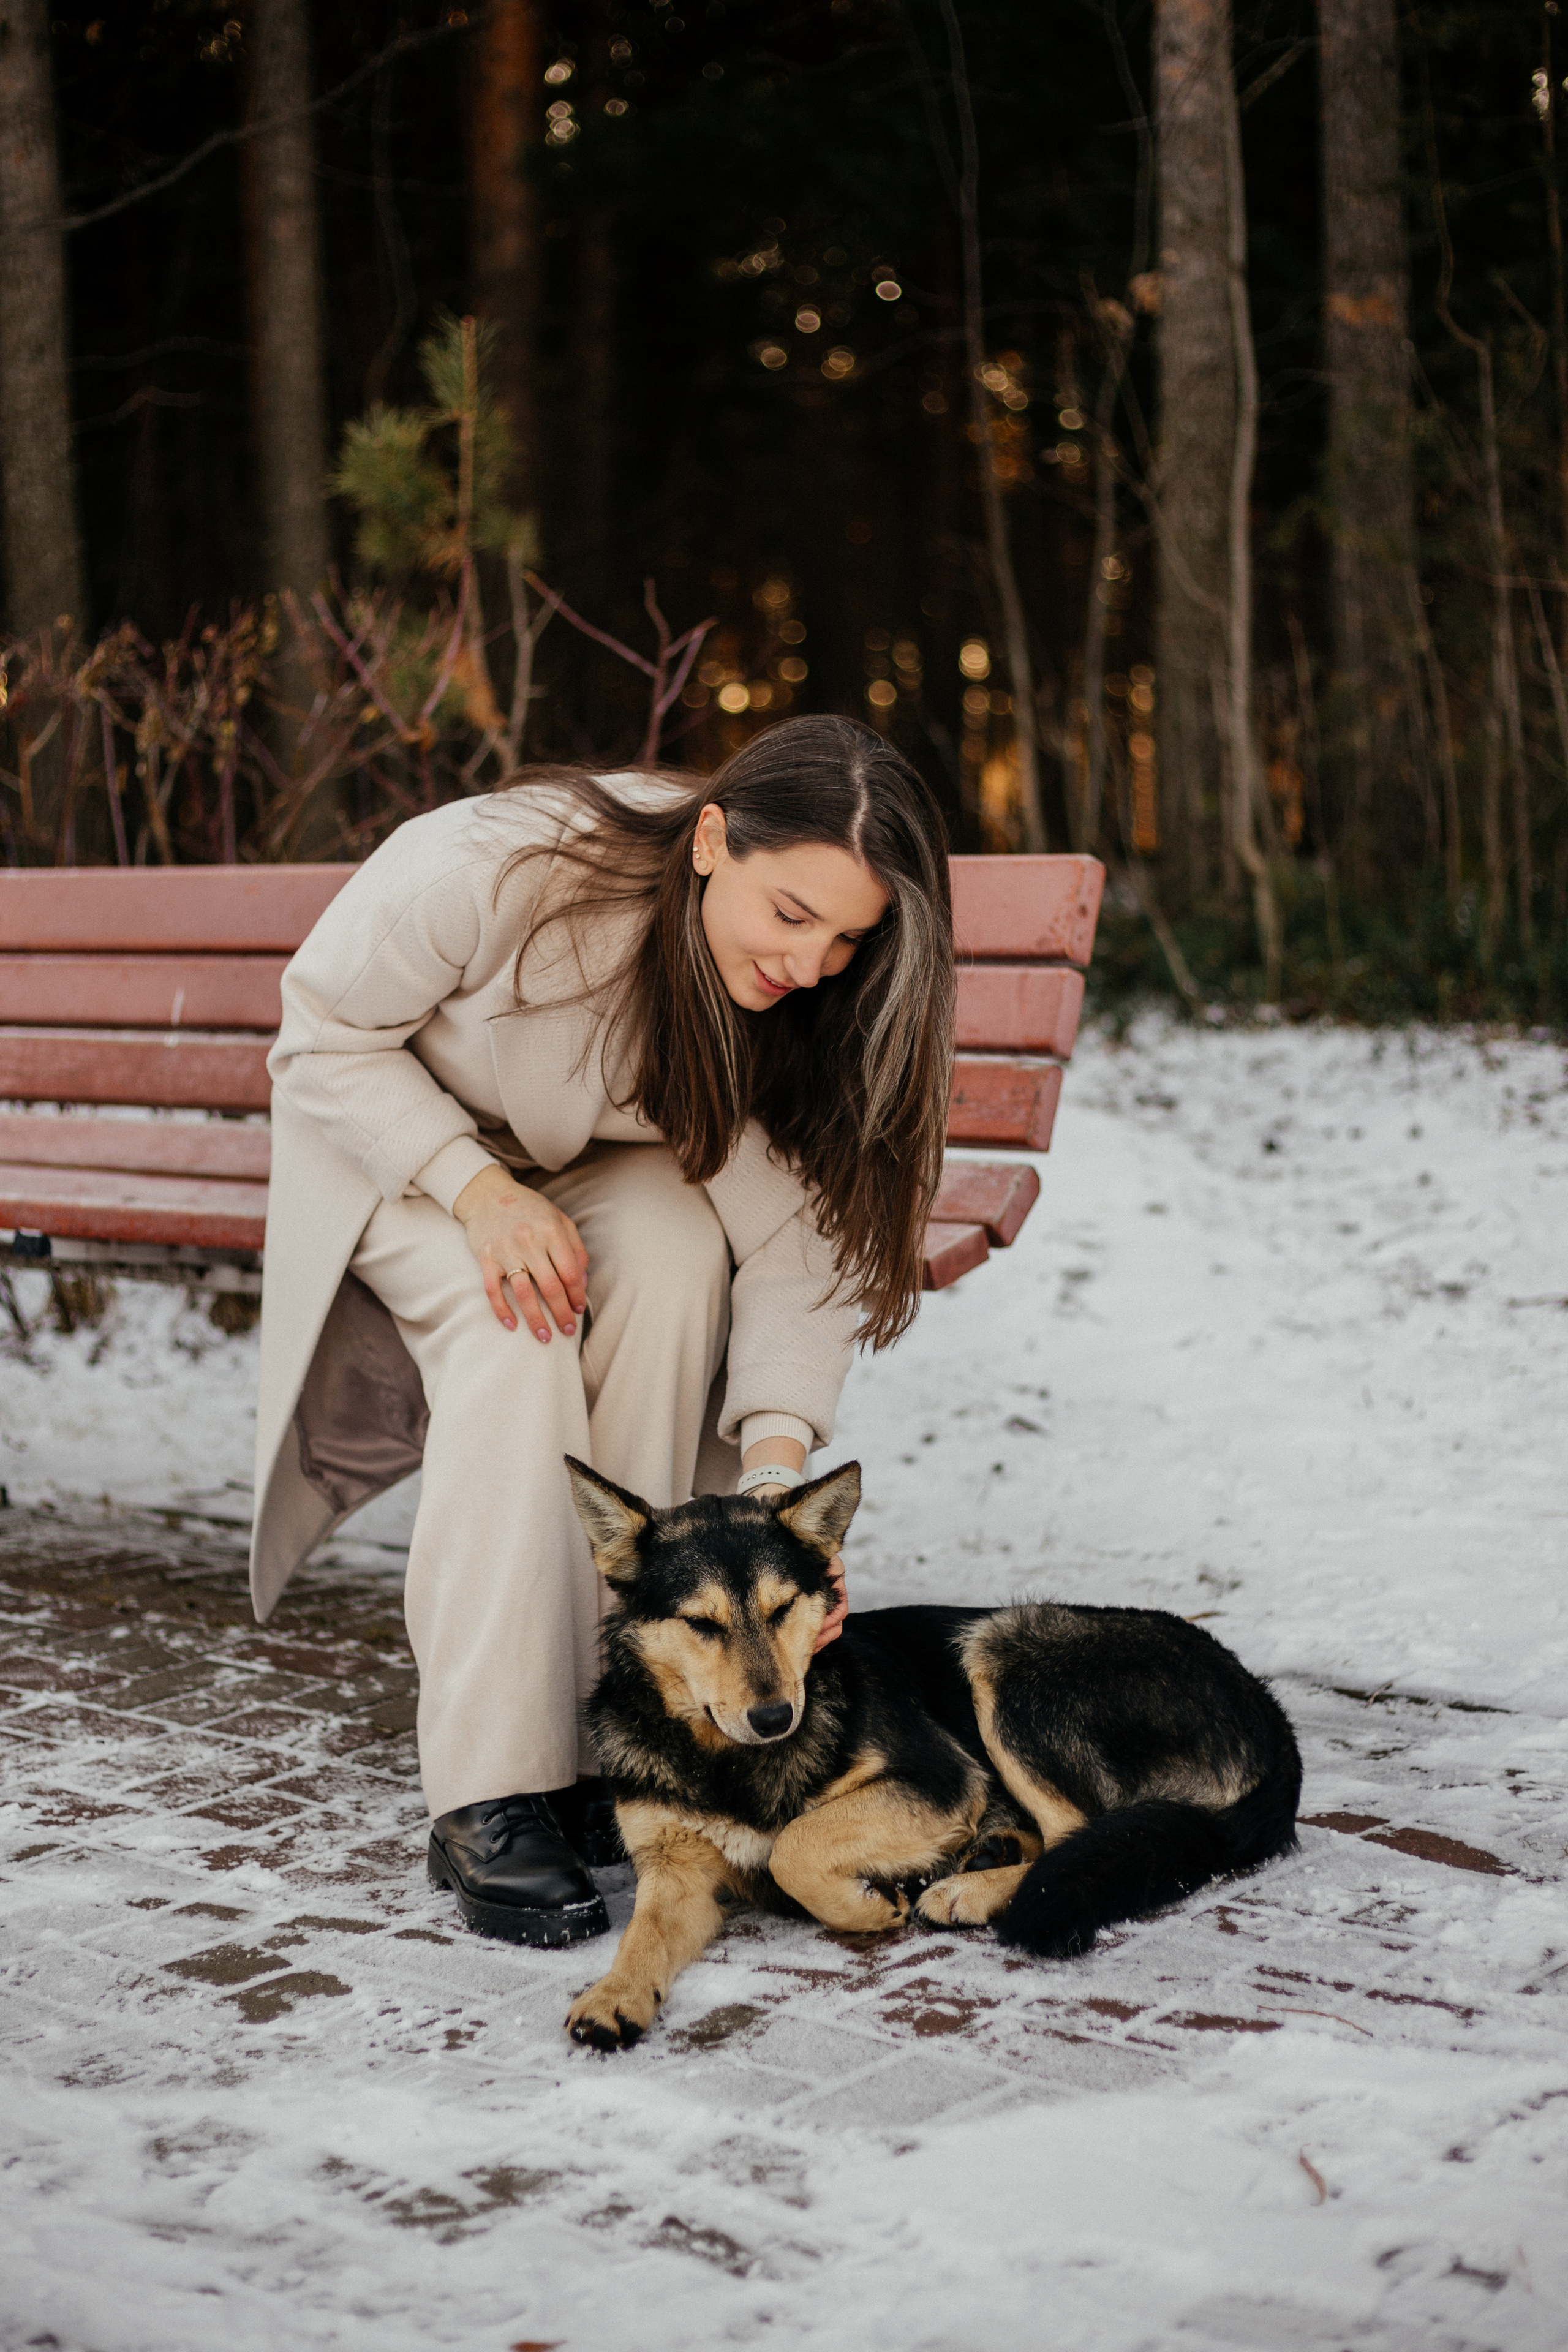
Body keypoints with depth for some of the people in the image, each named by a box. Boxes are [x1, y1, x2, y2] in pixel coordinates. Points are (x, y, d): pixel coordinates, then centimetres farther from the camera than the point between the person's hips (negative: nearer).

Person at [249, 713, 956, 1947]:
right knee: (516, 1339, -31)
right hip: (404, 1134, -3)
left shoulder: (818, 996, -25)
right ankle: (491, 1799, -28)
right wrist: (479, 1188, -35)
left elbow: (801, 1231, -25)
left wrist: (778, 1475, -37)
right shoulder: (493, 868, -37)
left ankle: (610, 1738, -21)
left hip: (609, 1154, 3)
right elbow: (325, 1039, -22)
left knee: (676, 1262, -29)